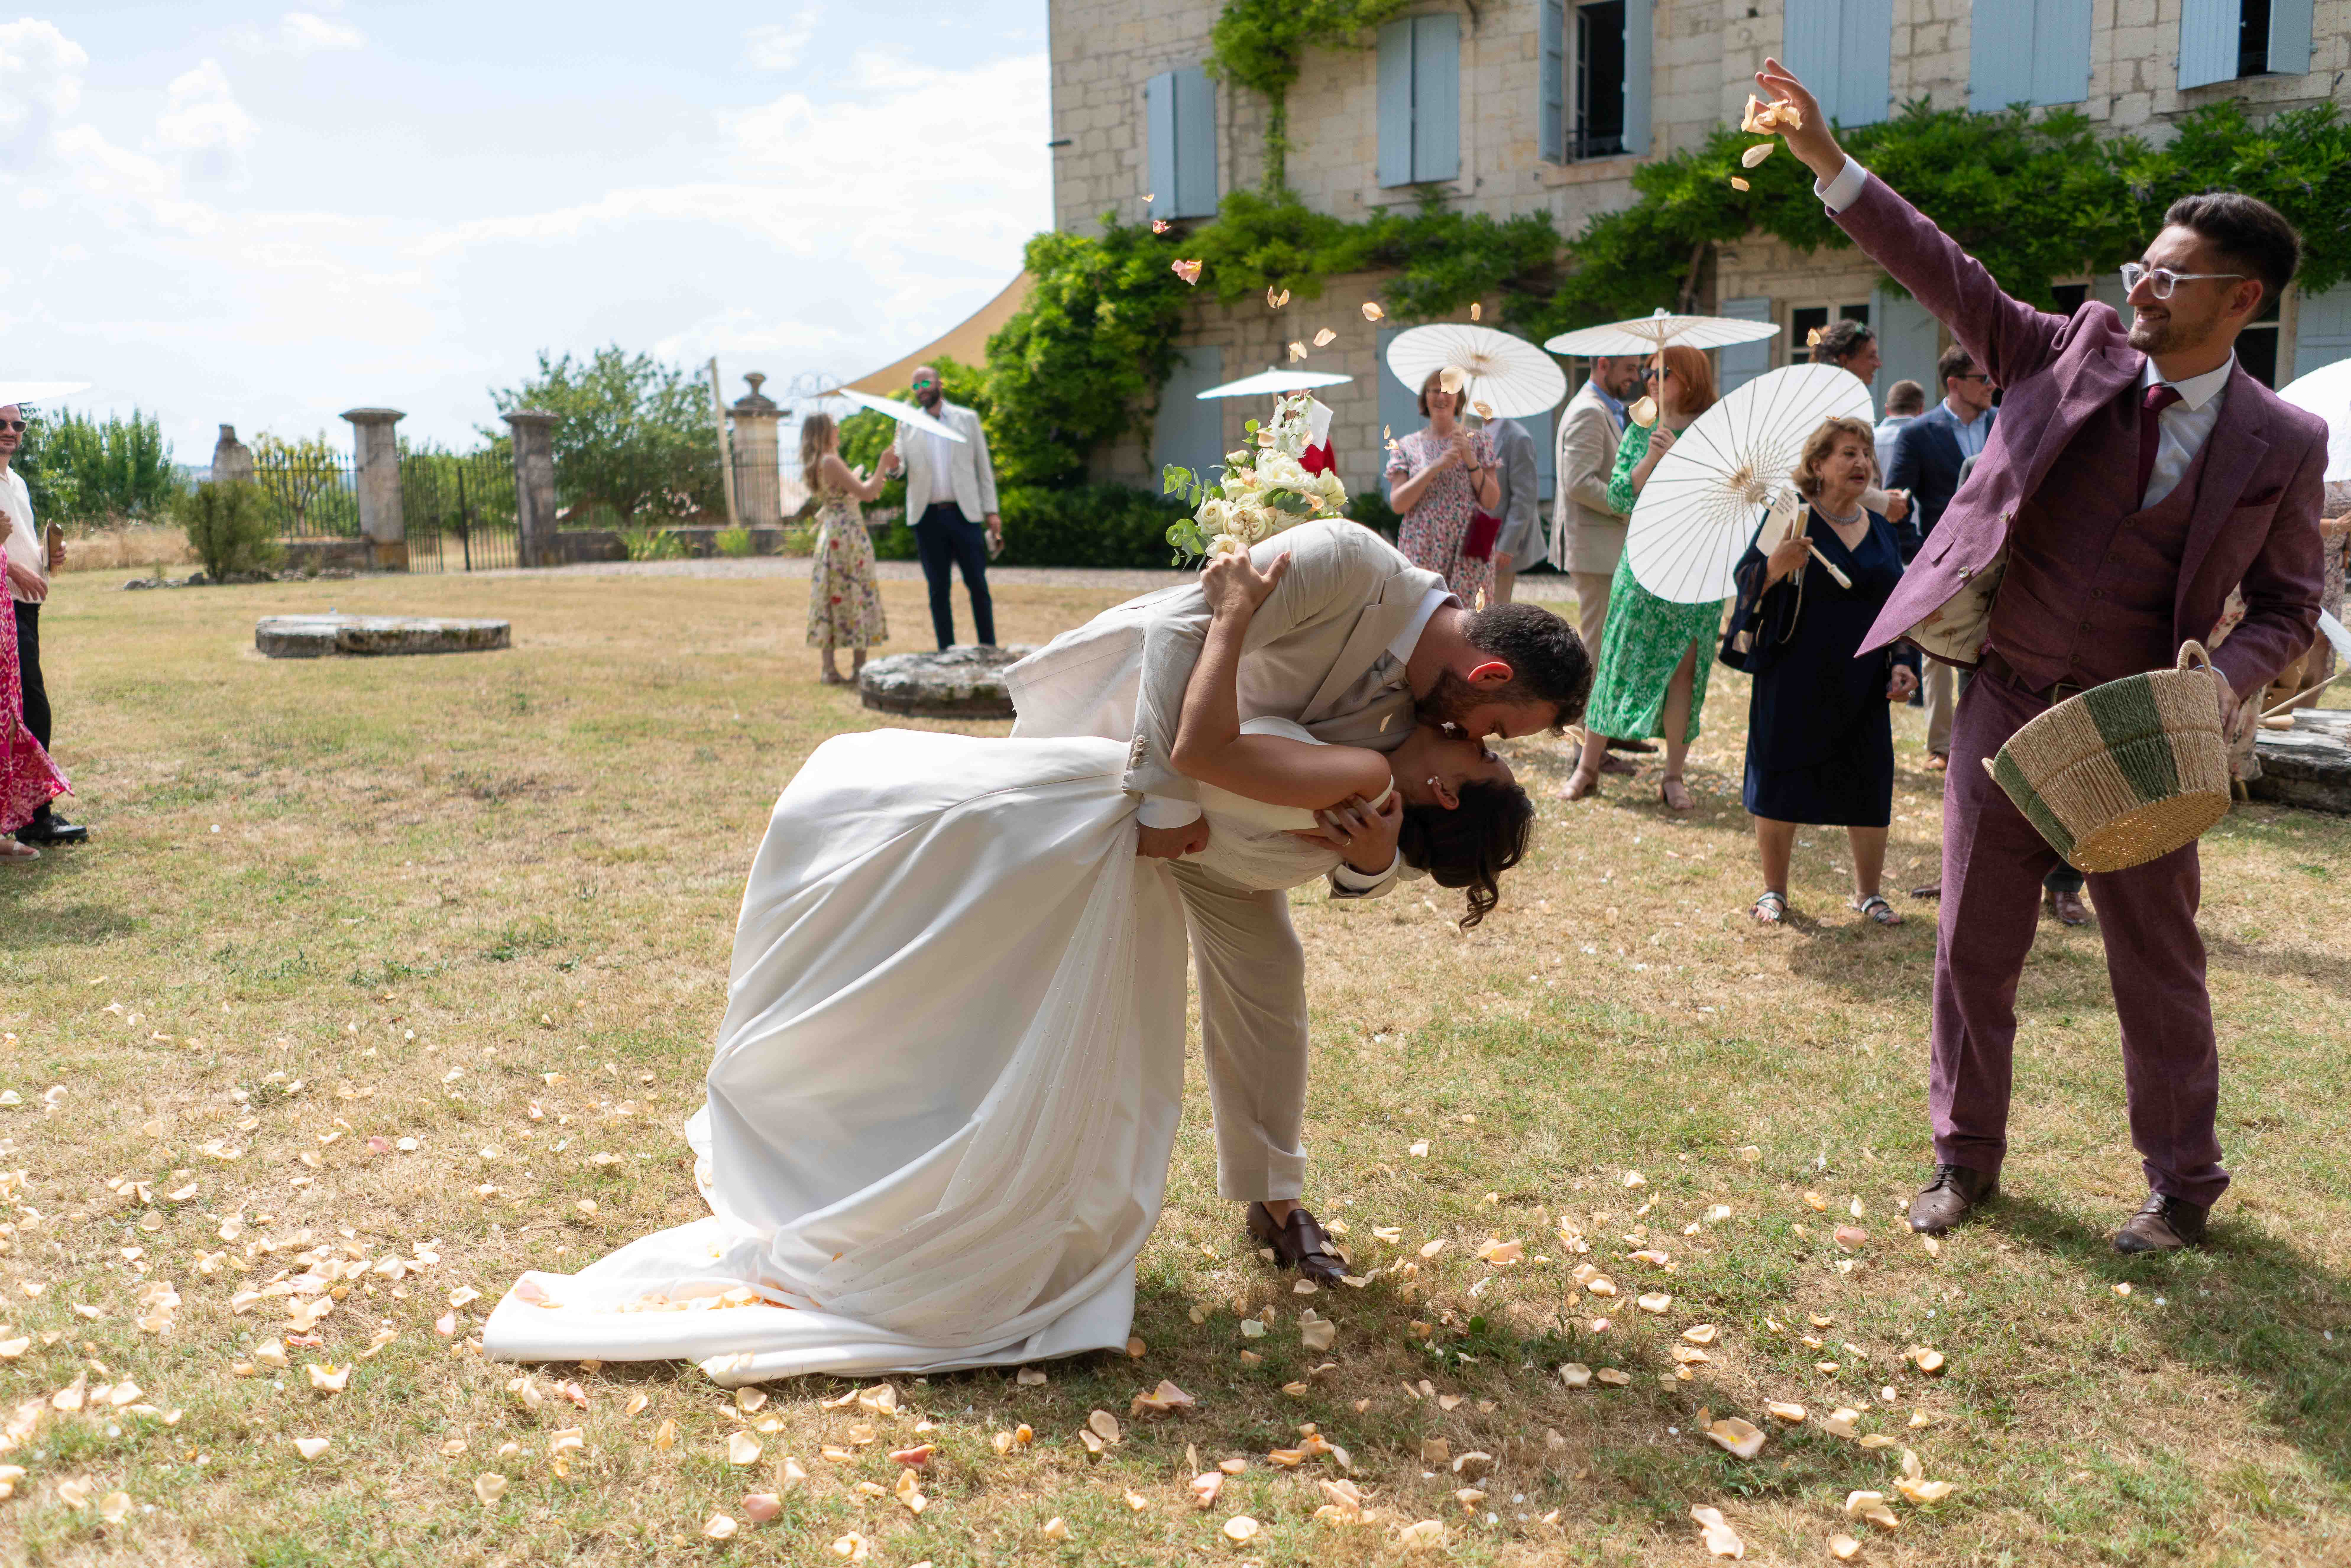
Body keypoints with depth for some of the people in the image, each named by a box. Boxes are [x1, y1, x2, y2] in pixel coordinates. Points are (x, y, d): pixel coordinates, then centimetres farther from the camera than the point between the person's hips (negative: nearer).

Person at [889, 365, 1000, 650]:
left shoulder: (967, 419, 7)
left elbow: (984, 467, 6)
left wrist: (991, 511, 0)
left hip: (964, 514, -1)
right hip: (928, 517, 1)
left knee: (978, 585, -2)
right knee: (939, 589, 5)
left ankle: (989, 648, 5)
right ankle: (946, 651, 10)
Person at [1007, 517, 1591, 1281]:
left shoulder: (1410, 713, -11)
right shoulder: (1350, 561, -31)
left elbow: (1348, 879, -7)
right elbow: (1182, 630, -37)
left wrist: (1375, 860, -32)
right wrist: (1171, 800, -35)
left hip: (1210, 794, 6)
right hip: (1107, 723, -5)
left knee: (1264, 975, 5)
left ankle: (1270, 1194, 21)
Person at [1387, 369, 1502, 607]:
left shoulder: (1478, 442, 9)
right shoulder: (1407, 447, 8)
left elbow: (1492, 502, 2)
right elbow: (1397, 504, -3)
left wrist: (1471, 460, -10)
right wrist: (1435, 467, -13)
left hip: (1470, 550, 0)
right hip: (1422, 549, 0)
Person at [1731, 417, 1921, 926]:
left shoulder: (1881, 531, 11)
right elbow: (1746, 582, -11)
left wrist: (1904, 663, 6)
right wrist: (1775, 566, -32)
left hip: (1863, 688, 5)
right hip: (1794, 684, -4)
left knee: (1870, 789, 5)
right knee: (1781, 785, 2)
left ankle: (1868, 893, 23)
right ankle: (1774, 890, 19)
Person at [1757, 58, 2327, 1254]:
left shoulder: (2282, 445, -3)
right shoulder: (2073, 355, 0)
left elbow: (2286, 603, 5)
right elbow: (1948, 276, -4)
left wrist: (2229, 679, -16)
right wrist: (1831, 166, -11)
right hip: (2005, 707, 2)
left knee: (2157, 963, 9)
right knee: (1972, 946, 9)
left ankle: (2183, 1184, 30)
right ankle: (1965, 1155, 28)